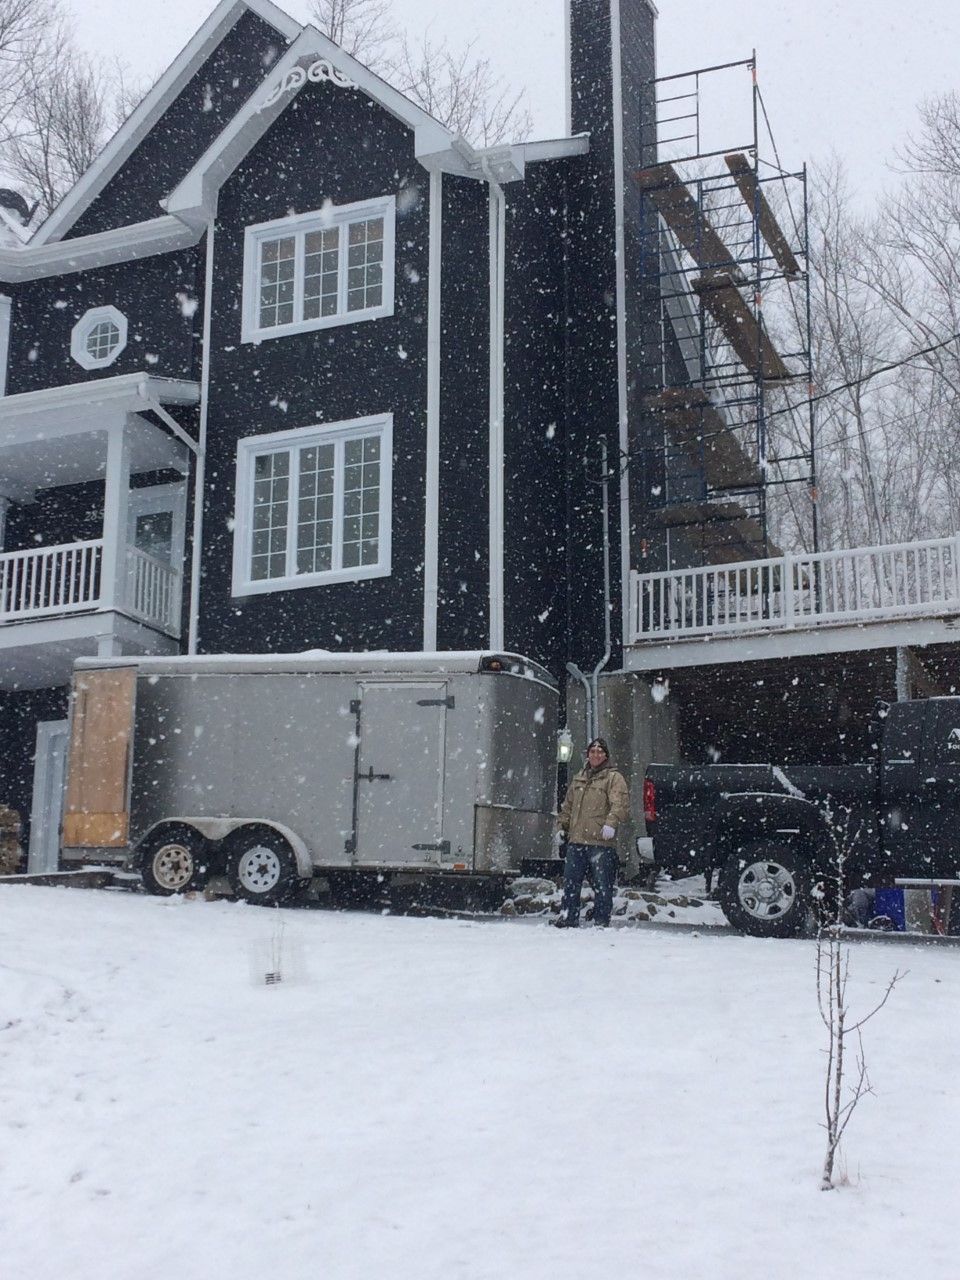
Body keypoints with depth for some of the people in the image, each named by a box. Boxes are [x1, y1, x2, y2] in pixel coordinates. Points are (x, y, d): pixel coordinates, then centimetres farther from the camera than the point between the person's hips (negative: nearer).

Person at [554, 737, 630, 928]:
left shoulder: (614, 778, 0)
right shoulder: (578, 779, 21)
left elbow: (621, 805, -14)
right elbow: (567, 807, 28)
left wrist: (611, 823, -30)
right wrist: (562, 827, 17)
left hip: (601, 842, -6)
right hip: (576, 841, 6)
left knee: (602, 886, -2)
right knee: (570, 883, 9)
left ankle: (601, 923, 6)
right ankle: (568, 919, 18)